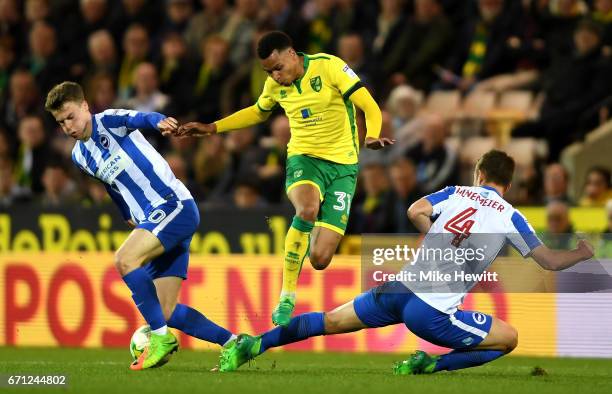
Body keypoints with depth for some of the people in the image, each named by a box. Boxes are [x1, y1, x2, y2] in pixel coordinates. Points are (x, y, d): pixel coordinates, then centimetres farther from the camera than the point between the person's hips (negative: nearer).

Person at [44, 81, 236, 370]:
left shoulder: (108, 122, -7)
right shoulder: (80, 157, 15)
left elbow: (139, 119, -29)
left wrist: (159, 121, -50)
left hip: (175, 204, -8)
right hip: (151, 219, 9)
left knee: (125, 259, -29)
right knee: (167, 312, 0)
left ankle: (161, 337, -22)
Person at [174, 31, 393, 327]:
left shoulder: (329, 67, -10)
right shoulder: (274, 85, 5)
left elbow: (370, 108, -12)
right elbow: (258, 112, 28)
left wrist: (371, 137, -32)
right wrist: (212, 128, 21)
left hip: (342, 166, -2)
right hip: (303, 158, 2)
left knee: (319, 260, -13)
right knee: (307, 209, -38)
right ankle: (285, 301, -29)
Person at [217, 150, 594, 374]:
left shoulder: (456, 193, 12)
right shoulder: (510, 217, 1)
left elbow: (415, 211, 0)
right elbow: (550, 261, 2)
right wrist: (582, 254, 22)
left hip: (399, 288, 5)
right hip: (432, 312, -5)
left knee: (330, 322, 22)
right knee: (509, 338, 10)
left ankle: (253, 344, 10)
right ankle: (429, 366, -3)